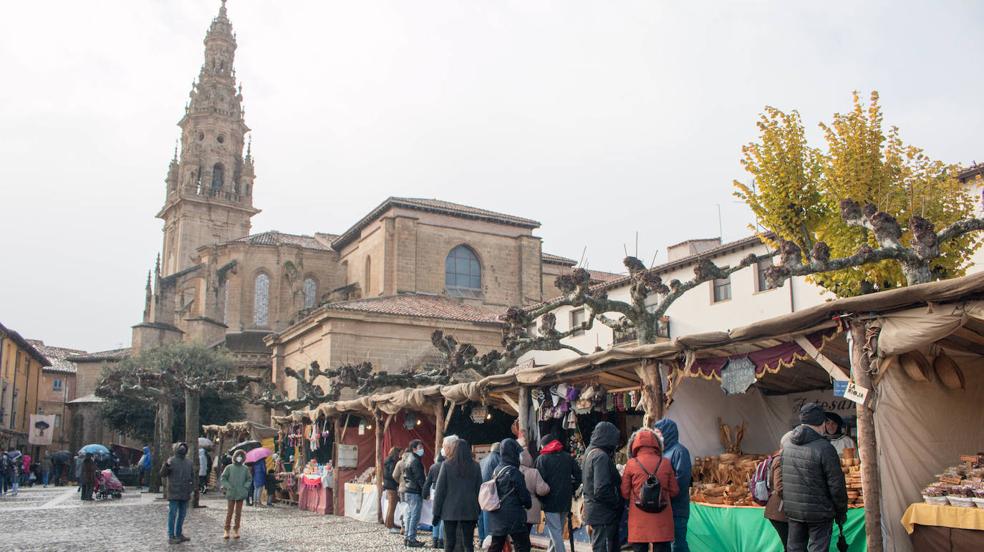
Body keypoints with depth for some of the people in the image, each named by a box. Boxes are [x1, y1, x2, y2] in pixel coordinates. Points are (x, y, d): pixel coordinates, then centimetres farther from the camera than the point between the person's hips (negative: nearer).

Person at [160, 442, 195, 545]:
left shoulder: (189, 462, 10)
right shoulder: (171, 461, -7)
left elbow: (192, 476, 17)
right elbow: (163, 475, -14)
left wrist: (192, 488, 10)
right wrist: (166, 466, -31)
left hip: (185, 494, 6)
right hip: (174, 494, -6)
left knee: (182, 515, 13)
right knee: (172, 515, -4)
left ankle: (178, 534, 23)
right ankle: (171, 537, 0)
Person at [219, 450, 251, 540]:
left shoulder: (245, 469, 5)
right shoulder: (229, 467, 0)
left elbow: (249, 479, 11)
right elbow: (223, 478, 2)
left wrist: (245, 487, -3)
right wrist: (228, 487, -8)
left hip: (241, 494, 2)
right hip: (231, 493, -2)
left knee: (238, 512, 5)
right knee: (229, 512, -2)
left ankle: (236, 530, 12)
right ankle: (226, 530, 5)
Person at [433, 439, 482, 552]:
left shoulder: (447, 464, -4)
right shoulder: (475, 466, 2)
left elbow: (440, 489, -4)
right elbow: (479, 489, 4)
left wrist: (436, 512, 1)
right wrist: (478, 511, 8)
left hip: (450, 510, -1)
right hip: (470, 510, 2)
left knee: (449, 543, 5)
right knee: (468, 543, 6)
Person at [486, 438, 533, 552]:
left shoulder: (496, 471, 8)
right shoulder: (514, 472, -15)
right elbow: (523, 494, -10)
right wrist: (528, 504, 9)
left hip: (496, 518, 8)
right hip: (513, 517, -8)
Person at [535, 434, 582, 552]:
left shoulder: (542, 458, -5)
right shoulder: (567, 457, 10)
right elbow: (578, 475, 5)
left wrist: (540, 498, -2)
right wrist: (571, 490, 12)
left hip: (550, 500, -5)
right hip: (565, 500, 5)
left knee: (555, 532, -5)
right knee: (558, 530, 18)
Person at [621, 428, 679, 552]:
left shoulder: (631, 464, -5)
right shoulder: (665, 463, -2)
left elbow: (625, 493, 0)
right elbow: (674, 491, 4)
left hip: (639, 519, -1)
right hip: (661, 518, 1)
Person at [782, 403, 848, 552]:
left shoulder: (788, 446, 4)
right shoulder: (824, 448, -17)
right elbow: (836, 485, -14)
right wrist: (841, 512, -1)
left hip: (792, 510, 6)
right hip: (818, 512, -6)